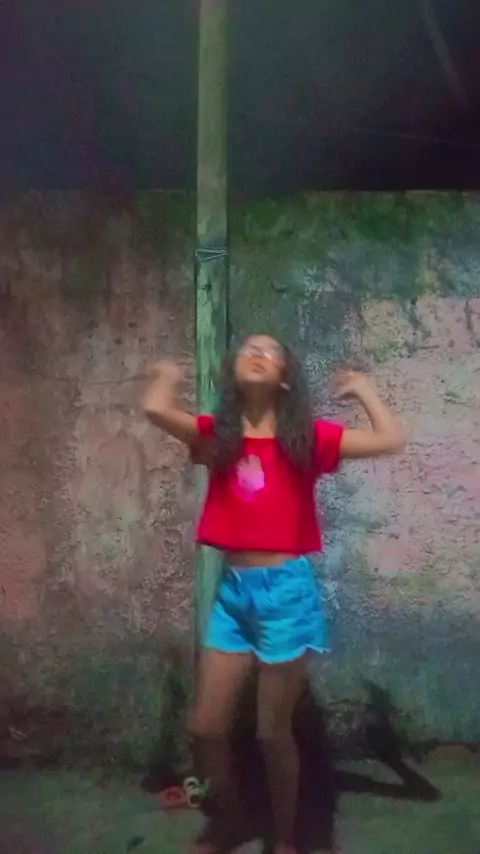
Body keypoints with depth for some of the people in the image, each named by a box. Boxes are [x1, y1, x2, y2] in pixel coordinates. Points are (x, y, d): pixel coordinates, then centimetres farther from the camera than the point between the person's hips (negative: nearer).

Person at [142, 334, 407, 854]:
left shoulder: (306, 437, -2)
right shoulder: (215, 434, 2)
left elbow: (391, 440, -10)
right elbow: (154, 409, -15)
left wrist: (361, 388, 3)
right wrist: (168, 376, 5)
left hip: (286, 590, -3)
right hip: (232, 591, 3)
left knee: (273, 734, 9)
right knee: (207, 728, 12)